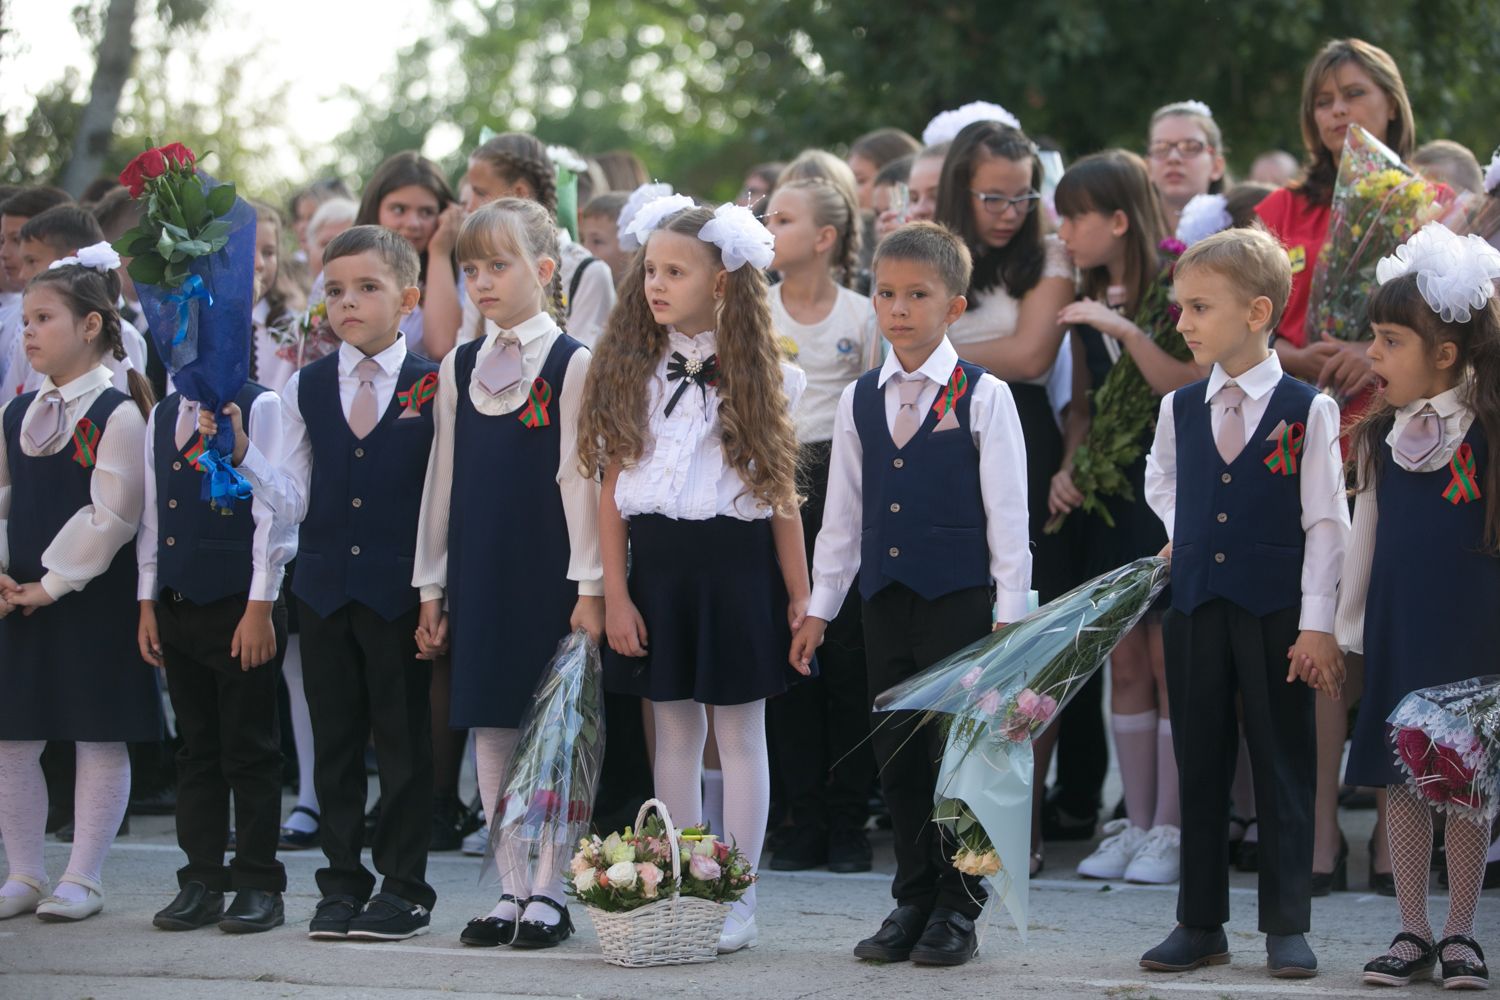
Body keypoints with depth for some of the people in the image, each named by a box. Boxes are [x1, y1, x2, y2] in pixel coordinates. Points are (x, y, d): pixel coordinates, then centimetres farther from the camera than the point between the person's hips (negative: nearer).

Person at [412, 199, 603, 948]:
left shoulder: (572, 364, -4)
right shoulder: (458, 369, 11)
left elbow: (578, 478, -7)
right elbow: (443, 478, 13)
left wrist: (589, 583, -11)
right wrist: (432, 583, 11)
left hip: (546, 570, -5)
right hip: (478, 570, 5)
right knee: (490, 727, 6)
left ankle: (548, 890, 5)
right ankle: (510, 888, 13)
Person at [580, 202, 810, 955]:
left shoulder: (756, 376, 0)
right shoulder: (631, 371, 5)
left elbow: (781, 492, 1)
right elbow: (612, 490, 3)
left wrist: (799, 595, -1)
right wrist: (614, 594, -3)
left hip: (735, 562, -2)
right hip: (657, 564, 2)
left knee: (740, 731, 2)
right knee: (674, 730, 7)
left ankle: (737, 901, 6)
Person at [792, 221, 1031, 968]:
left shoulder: (982, 397, -3)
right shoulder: (859, 401, 10)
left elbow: (1007, 512, -4)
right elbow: (843, 511, 15)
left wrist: (1011, 611, -8)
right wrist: (820, 605, 13)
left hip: (958, 597, -5)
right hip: (884, 594, 5)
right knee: (897, 758, 8)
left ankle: (957, 909, 7)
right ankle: (913, 902, 17)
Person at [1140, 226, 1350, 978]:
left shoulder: (1306, 409, -8)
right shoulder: (1179, 409, 5)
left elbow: (1326, 522, -7)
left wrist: (1318, 625, -11)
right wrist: (1183, 535, 9)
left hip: (1276, 613, -4)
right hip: (1195, 608, 4)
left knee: (1283, 769, 2)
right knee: (1199, 768, 8)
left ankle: (1287, 926, 8)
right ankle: (1200, 924, 15)